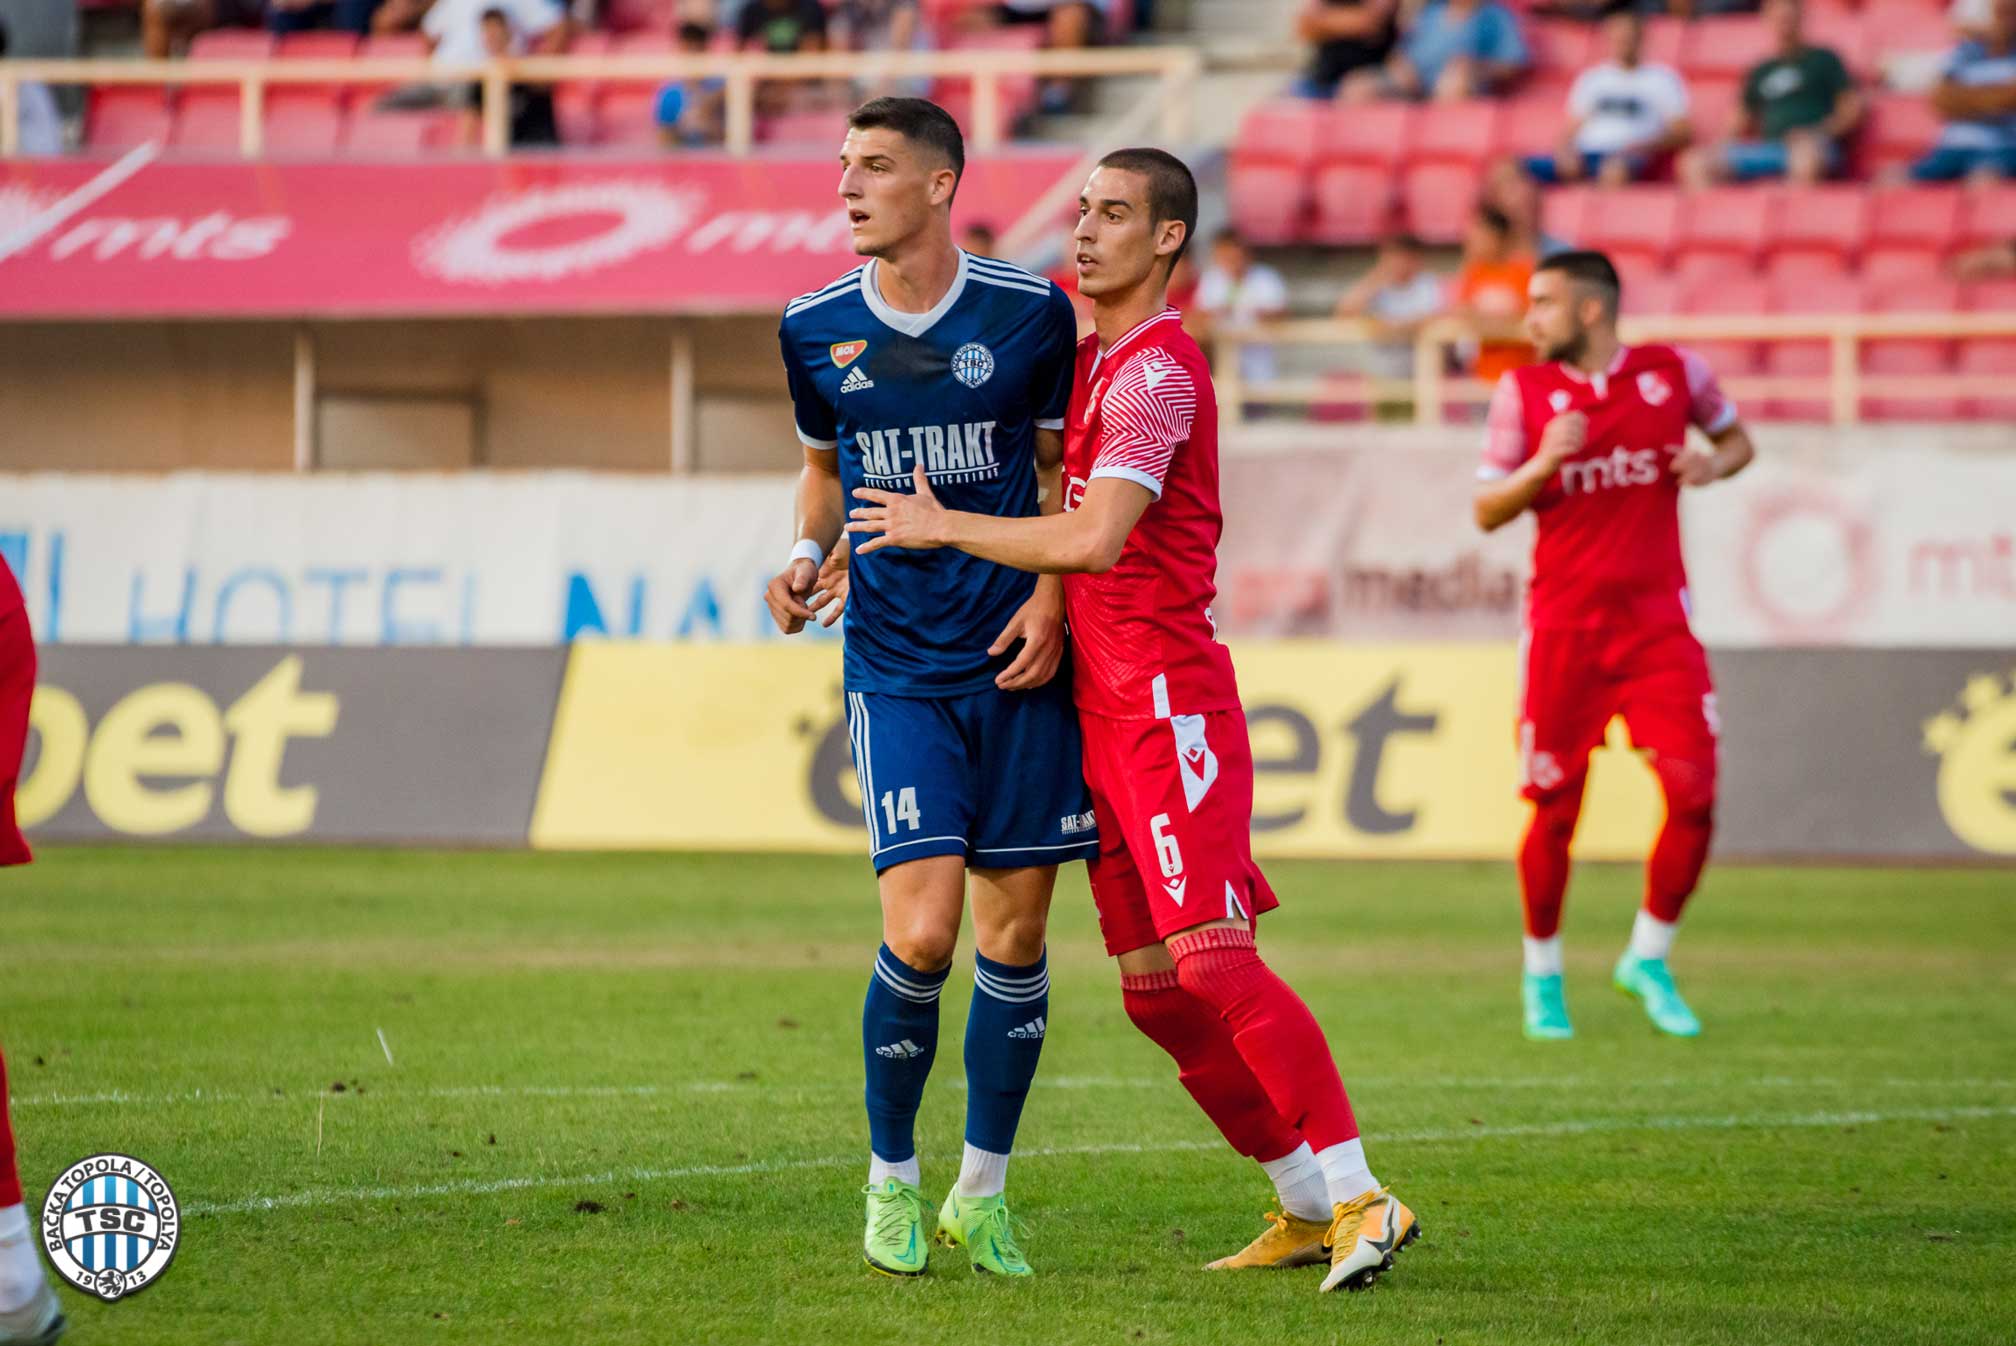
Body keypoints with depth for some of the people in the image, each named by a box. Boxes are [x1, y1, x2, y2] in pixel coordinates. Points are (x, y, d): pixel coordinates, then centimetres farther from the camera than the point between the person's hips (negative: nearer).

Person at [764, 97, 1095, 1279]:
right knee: (921, 933, -13)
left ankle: (982, 1193, 19)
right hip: (894, 664, 0)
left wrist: (1053, 593, -5)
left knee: (1015, 931, 3)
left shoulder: (1030, 313, -3)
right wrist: (807, 557, 1)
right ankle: (891, 1179, 8)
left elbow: (1065, 470, 9)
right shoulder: (815, 330, 2)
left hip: (1019, 657, 0)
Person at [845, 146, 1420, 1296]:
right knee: (1155, 988, 8)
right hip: (1106, 712, 10)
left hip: (1170, 698, -10)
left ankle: (1361, 1198, -14)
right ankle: (1308, 1208, 15)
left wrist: (942, 527, -11)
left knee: (1214, 960, -17)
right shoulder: (1095, 359, 18)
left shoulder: (1156, 369, -12)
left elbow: (1096, 538, -22)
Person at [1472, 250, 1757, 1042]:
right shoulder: (1523, 393, 0)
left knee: (1694, 793, -9)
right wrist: (1542, 465, -18)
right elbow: (1487, 511, 0)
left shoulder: (1675, 374, 0)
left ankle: (1648, 959, 11)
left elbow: (1737, 439, 16)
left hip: (1656, 619, 0)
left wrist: (1715, 465, -7)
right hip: (1564, 622, 0)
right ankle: (1543, 974, 20)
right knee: (1553, 807, 1)